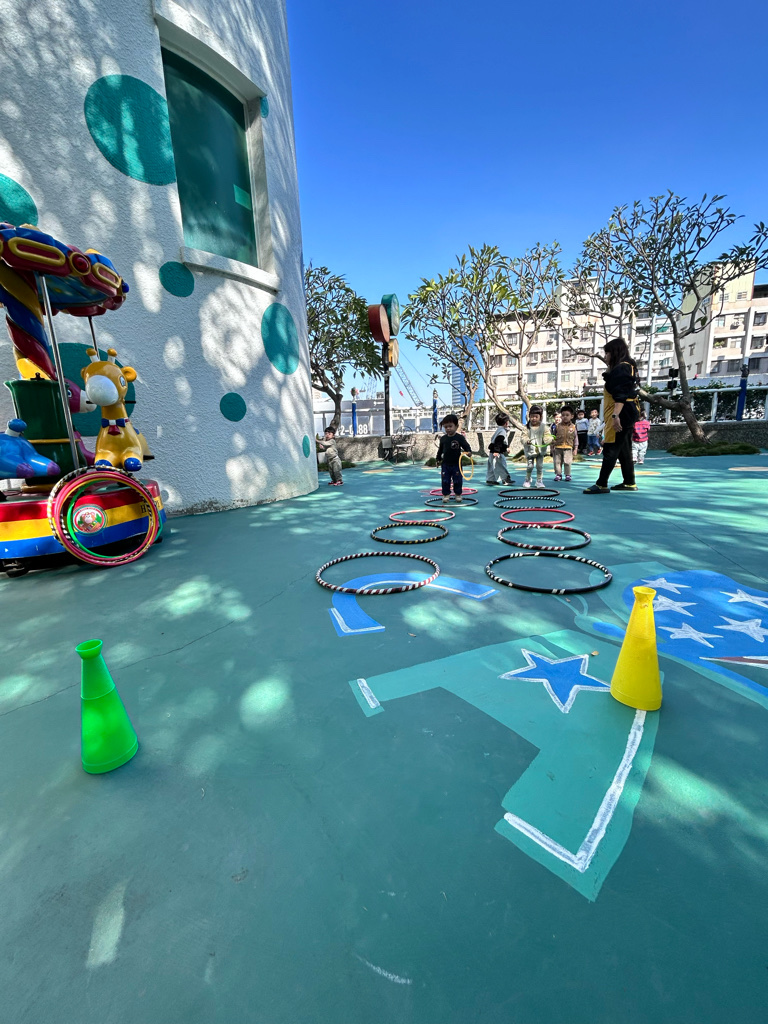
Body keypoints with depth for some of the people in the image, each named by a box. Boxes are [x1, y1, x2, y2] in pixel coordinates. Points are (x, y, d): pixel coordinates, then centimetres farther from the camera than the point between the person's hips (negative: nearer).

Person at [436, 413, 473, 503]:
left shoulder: (460, 437, -7)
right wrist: (438, 459, 15)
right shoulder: (443, 439, 3)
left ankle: (458, 494, 23)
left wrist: (468, 451, -29)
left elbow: (466, 446, -9)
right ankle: (446, 495, 16)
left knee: (457, 481, 7)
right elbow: (440, 450, 13)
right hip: (445, 464, 2)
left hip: (456, 464, -2)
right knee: (445, 481, 4)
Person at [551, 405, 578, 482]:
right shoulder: (557, 426, 1)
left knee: (567, 462, 2)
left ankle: (568, 475, 14)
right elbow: (553, 436, 7)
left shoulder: (573, 427, 1)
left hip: (568, 448, -1)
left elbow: (575, 438, 5)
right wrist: (552, 446, 4)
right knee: (557, 462, 6)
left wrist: (575, 448, 2)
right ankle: (558, 474, 17)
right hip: (558, 448, 1)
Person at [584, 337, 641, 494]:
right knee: (624, 450, 12)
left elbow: (621, 395, -23)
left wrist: (615, 415, -28)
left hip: (621, 414, -11)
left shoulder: (621, 368, -12)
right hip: (625, 414, 11)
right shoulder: (626, 367, 21)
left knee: (610, 449, -11)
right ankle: (629, 483, 18)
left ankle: (602, 485, -10)